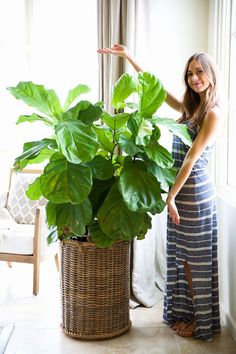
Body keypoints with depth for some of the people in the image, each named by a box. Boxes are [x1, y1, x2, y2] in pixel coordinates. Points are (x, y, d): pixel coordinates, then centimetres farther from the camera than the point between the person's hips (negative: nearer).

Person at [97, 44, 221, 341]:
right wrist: (128, 56, 16)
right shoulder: (189, 108, 11)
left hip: (195, 190, -8)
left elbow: (191, 159, -16)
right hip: (180, 187, 8)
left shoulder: (212, 113, -12)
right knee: (182, 256, 13)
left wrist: (170, 196, -17)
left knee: (198, 257, 3)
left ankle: (201, 320, 16)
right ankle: (185, 313, 26)